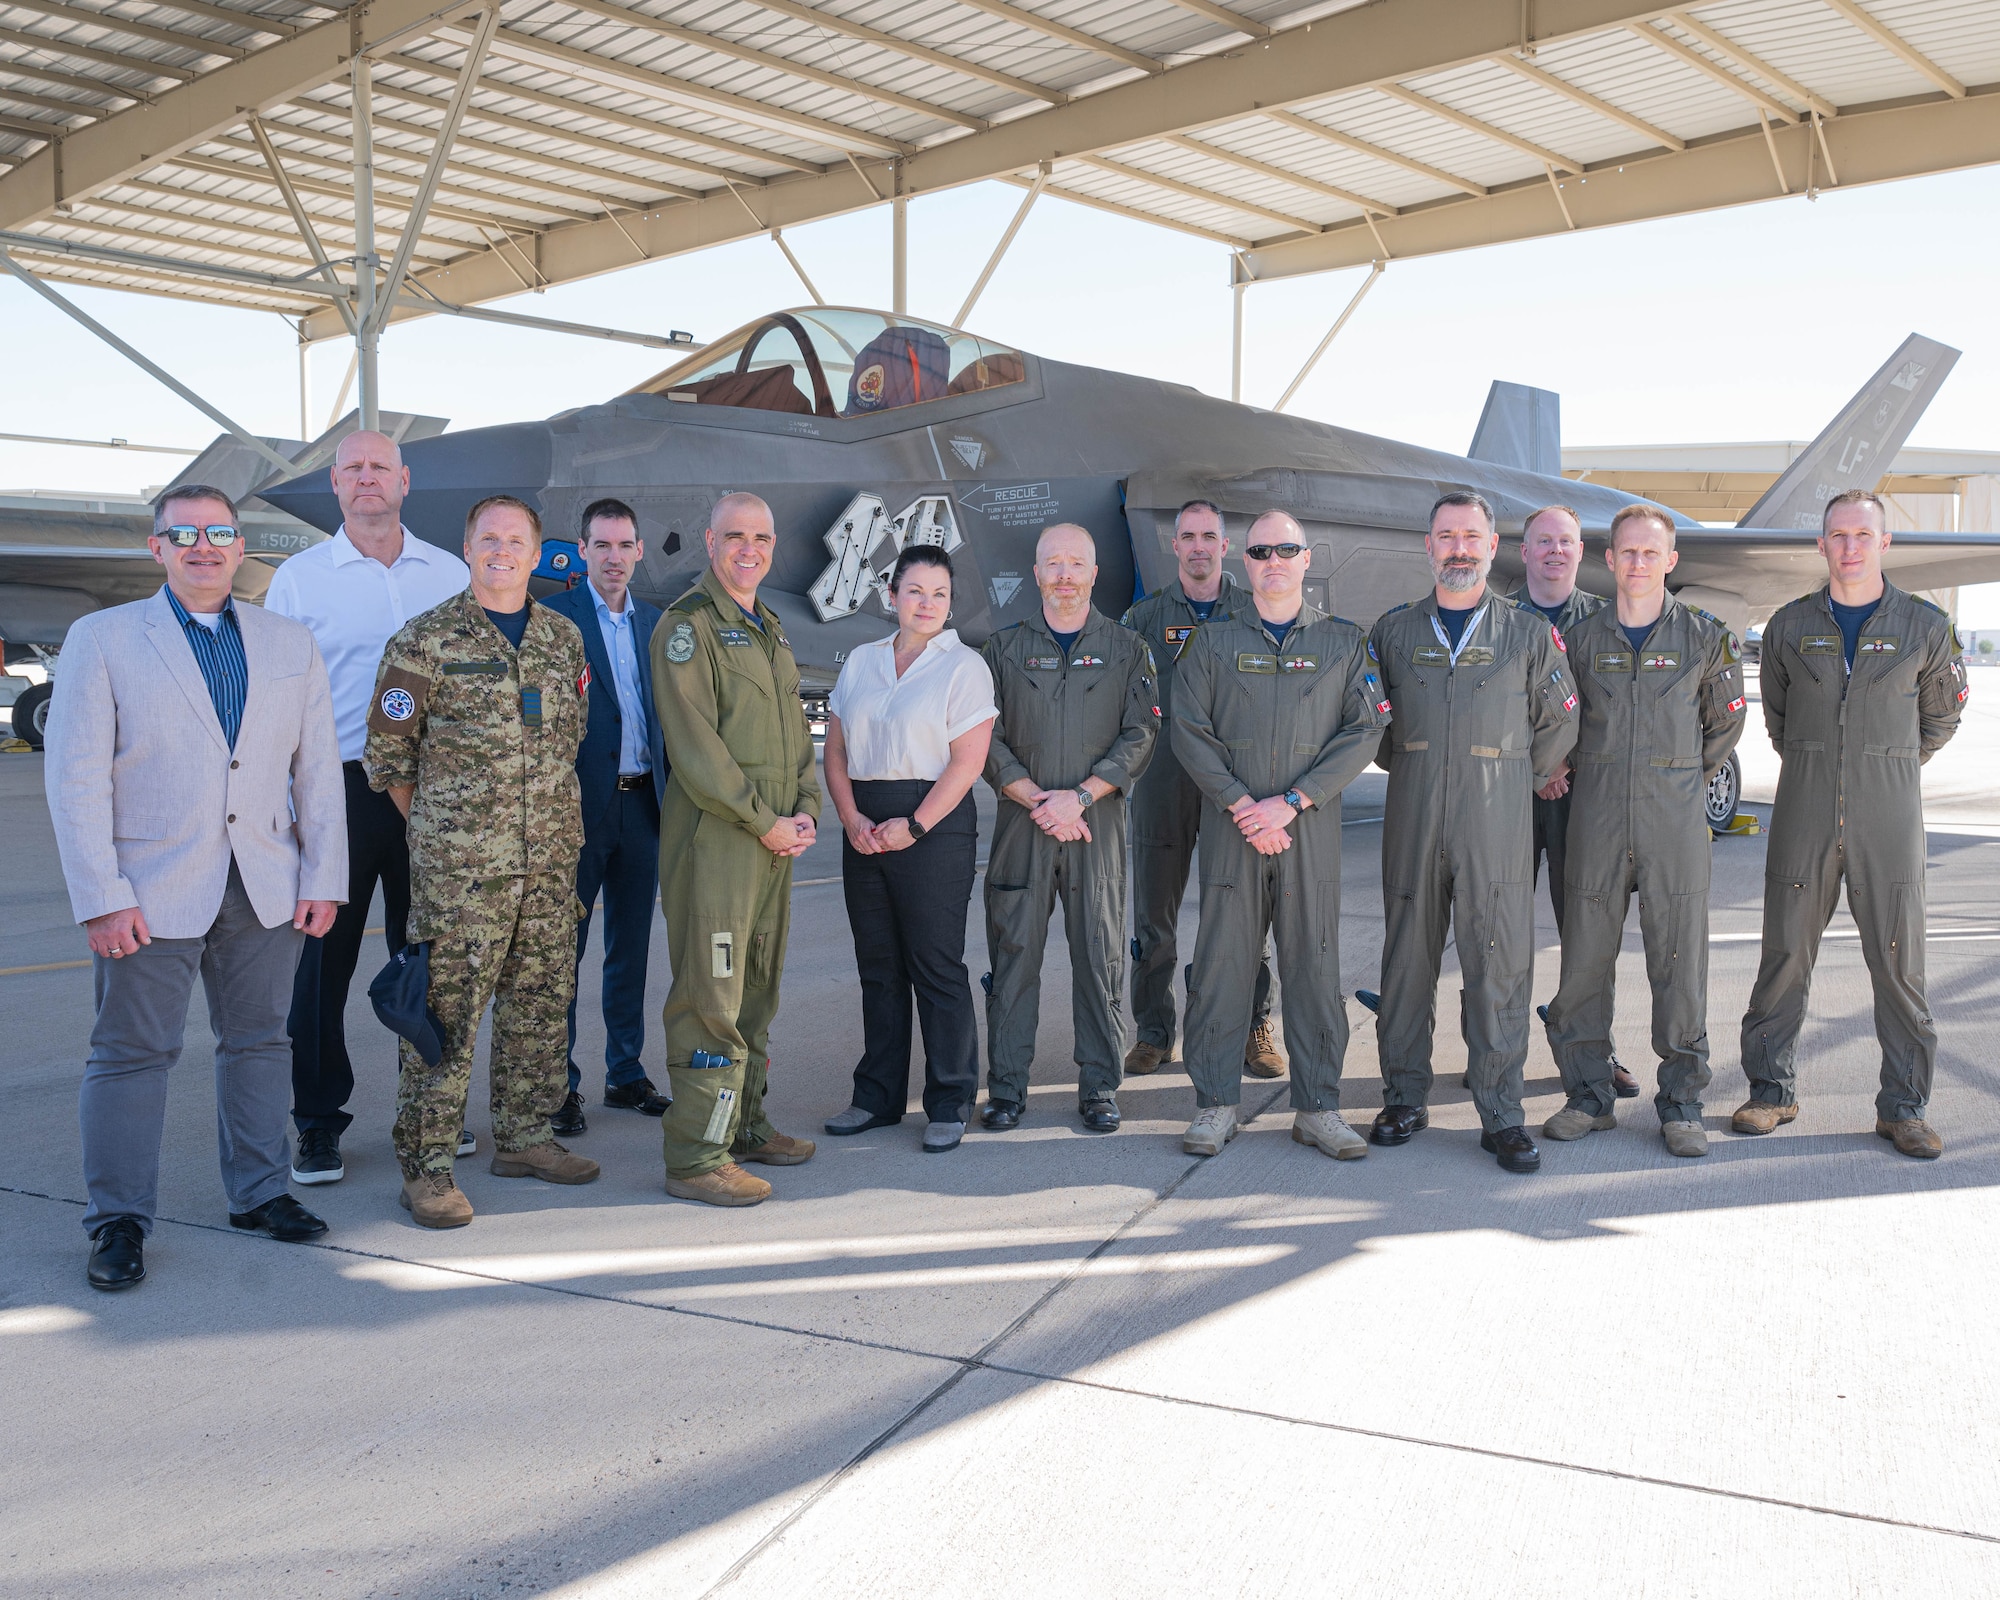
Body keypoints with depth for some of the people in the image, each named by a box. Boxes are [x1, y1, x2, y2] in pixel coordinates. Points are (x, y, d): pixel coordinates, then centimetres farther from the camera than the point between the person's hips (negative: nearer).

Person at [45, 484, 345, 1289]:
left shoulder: (290, 644, 11)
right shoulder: (102, 638, 1)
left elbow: (318, 768, 10)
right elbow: (75, 775, -4)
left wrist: (323, 878, 2)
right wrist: (102, 898, -11)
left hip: (266, 889, 3)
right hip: (151, 891, -3)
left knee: (259, 1041, 11)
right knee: (131, 1053, 2)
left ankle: (259, 1192, 25)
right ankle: (118, 1221, 14)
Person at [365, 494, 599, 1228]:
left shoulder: (564, 636, 11)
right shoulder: (426, 639, -5)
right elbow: (388, 749, -1)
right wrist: (434, 826, 2)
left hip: (551, 863, 6)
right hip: (459, 867, -5)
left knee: (542, 1003, 12)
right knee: (446, 1016, -4)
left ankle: (524, 1138, 27)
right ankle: (426, 1169, 5)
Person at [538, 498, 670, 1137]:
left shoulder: (655, 622, 12)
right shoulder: (552, 617, -4)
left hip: (642, 800, 5)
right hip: (581, 803, -5)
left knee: (630, 946, 13)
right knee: (563, 948, 2)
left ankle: (626, 1073, 23)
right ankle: (559, 1085, 10)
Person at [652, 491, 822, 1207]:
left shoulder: (770, 629, 19)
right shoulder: (687, 625, -8)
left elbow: (795, 729, 22)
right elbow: (694, 745, -15)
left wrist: (806, 807, 6)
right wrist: (765, 822, -14)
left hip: (777, 836, 8)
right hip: (713, 833, -8)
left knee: (757, 990, 14)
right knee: (710, 994, -7)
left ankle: (743, 1126, 26)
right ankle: (695, 1155, -1)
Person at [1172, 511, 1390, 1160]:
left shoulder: (1344, 642, 9)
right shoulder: (1214, 641, 10)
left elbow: (1364, 731, 0)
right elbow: (1190, 731, 3)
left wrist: (1290, 802, -10)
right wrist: (1241, 803, -10)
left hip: (1312, 826, 0)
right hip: (1230, 828, 0)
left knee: (1315, 964, 3)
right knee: (1222, 961, 1)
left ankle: (1318, 1107, 12)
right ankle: (1216, 1105, 11)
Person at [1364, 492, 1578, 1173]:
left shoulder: (1529, 634, 6)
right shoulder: (1393, 631, 9)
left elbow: (1559, 721, 14)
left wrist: (1522, 780, 12)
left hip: (1497, 824, -1)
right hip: (1412, 820, 2)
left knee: (1499, 966, -2)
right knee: (1408, 958, 6)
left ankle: (1501, 1116, 5)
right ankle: (1404, 1098, 18)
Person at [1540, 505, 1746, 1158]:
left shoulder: (1704, 637, 4)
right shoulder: (1580, 638, 6)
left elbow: (1726, 721, 16)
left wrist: (1687, 779, 14)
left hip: (1675, 817, -1)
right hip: (1597, 816, 1)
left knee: (1680, 961, 0)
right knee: (1584, 962, 3)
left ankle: (1681, 1103, 11)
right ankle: (1589, 1097, 14)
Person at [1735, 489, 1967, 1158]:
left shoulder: (1925, 626, 4)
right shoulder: (1789, 626, 6)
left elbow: (1941, 716, 17)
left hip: (1888, 813, -1)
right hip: (1804, 811, 1)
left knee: (1898, 959, 1)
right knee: (1785, 953, 3)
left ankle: (1904, 1105, 11)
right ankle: (1772, 1089, 15)